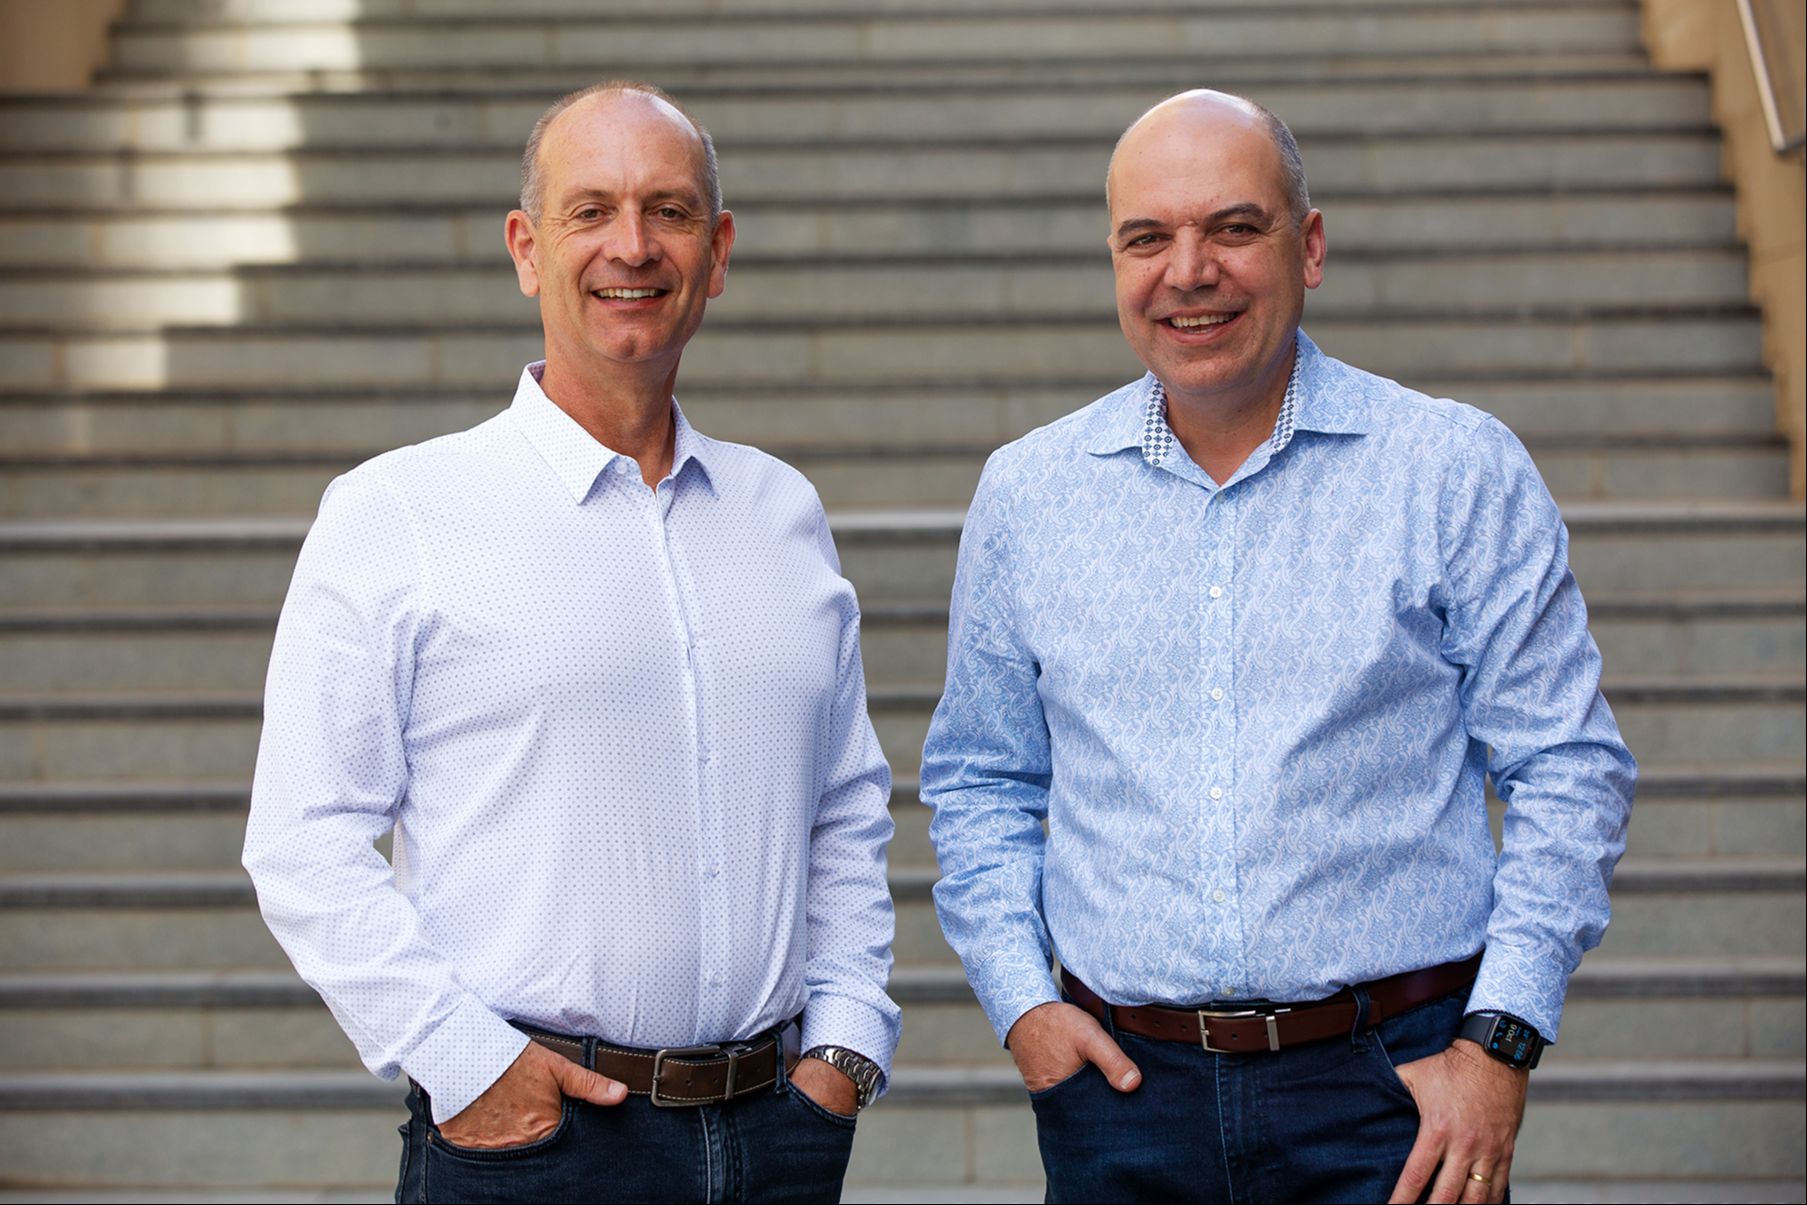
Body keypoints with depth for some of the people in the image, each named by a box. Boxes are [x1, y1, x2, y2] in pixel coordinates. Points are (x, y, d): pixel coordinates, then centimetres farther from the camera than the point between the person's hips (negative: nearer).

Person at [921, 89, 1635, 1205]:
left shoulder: (1461, 472, -1)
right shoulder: (1026, 494, 6)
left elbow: (1569, 774, 0)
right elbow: (980, 784, 15)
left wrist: (1499, 1042, -8)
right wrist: (1021, 1001, 1)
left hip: (1390, 1084, -2)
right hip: (1124, 1086, 2)